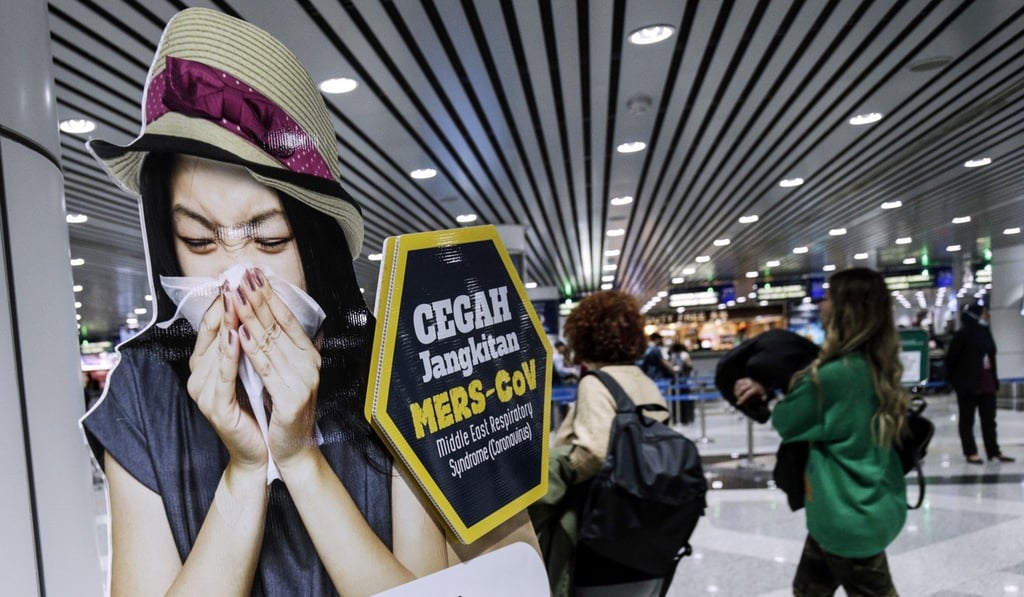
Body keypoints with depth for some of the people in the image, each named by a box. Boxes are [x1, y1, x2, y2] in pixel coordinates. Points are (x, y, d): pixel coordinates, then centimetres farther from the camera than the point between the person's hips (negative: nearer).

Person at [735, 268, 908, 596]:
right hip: (868, 504, 9)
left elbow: (786, 422, -13)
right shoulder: (875, 366, 0)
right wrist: (767, 387, 0)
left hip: (848, 513, -9)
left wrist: (771, 394, 5)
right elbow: (811, 388, 12)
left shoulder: (833, 374, -28)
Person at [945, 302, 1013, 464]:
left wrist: (994, 380, 11)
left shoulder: (985, 333, 9)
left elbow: (991, 357, 14)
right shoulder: (962, 335, -12)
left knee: (989, 419, 12)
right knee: (967, 420, 5)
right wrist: (956, 381, -7)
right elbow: (951, 360, -11)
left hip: (987, 385, 7)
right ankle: (970, 452, 12)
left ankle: (994, 451, 20)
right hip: (969, 385, -7)